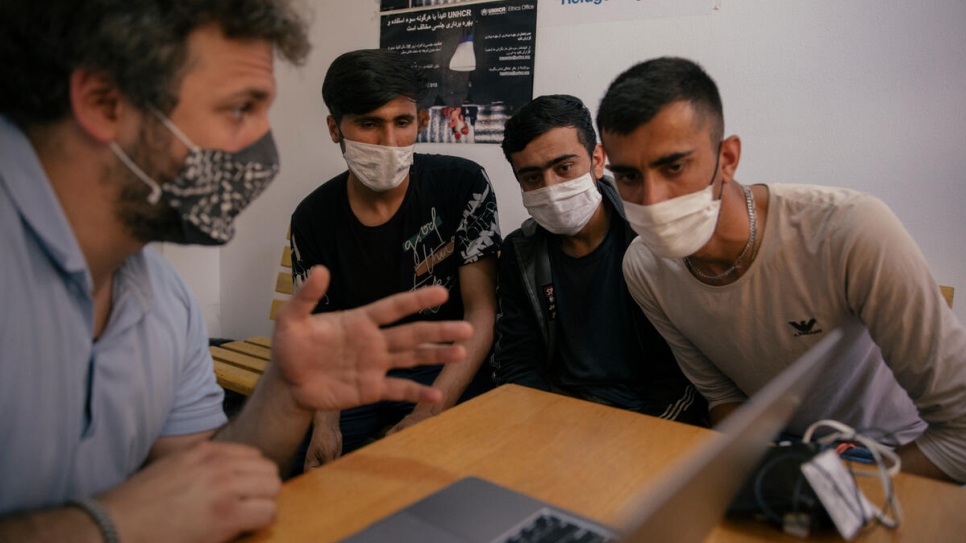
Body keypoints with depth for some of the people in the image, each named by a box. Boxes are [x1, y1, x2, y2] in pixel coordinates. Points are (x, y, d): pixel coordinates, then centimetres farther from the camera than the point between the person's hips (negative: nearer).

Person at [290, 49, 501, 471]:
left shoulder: (463, 185, -10)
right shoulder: (314, 219, -2)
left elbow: (481, 311, -11)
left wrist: (429, 412, -22)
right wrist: (325, 422, -17)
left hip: (447, 372, -2)